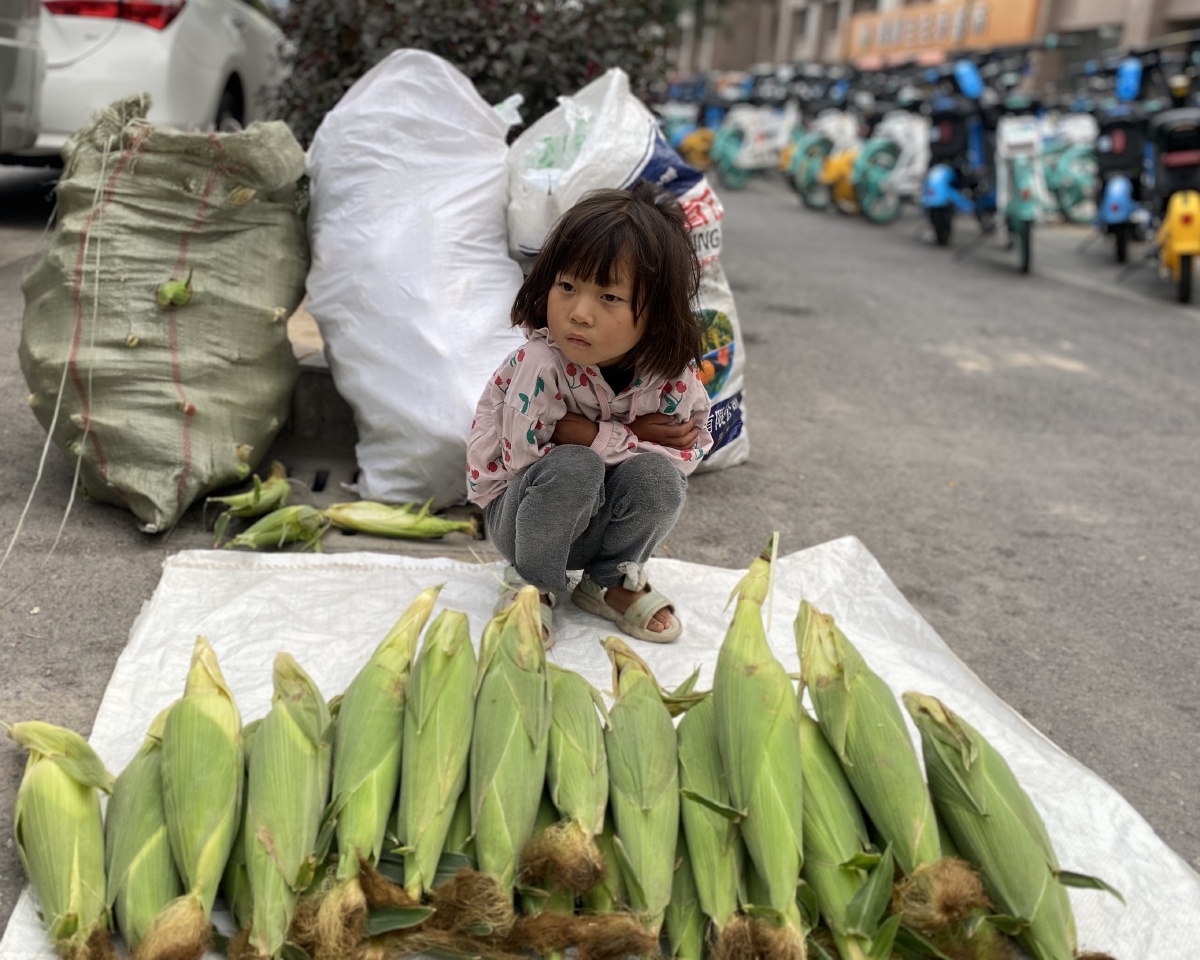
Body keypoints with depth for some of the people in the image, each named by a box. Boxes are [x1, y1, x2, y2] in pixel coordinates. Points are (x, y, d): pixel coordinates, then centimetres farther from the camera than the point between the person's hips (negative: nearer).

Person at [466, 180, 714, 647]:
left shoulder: (672, 373, -17)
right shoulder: (540, 364, -29)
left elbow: (688, 448, -12)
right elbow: (520, 457, -26)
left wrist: (596, 437, -25)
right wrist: (631, 439, -26)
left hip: (599, 519, 3)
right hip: (519, 513, -3)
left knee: (658, 476, -26)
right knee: (573, 467, -33)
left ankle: (613, 581, 3)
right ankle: (531, 584, -7)